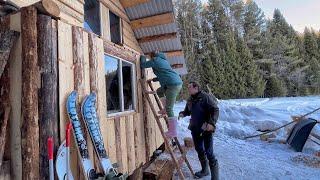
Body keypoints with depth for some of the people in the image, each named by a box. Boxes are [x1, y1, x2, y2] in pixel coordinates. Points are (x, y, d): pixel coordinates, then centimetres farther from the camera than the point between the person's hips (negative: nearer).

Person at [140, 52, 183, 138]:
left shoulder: (155, 60, 1)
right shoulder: (164, 60, 26)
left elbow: (142, 65, 8)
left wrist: (142, 58, 26)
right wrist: (155, 79, 32)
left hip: (173, 84, -9)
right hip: (178, 82, 9)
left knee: (169, 108, -6)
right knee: (159, 91, 27)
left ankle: (172, 131, -1)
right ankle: (166, 109, 22)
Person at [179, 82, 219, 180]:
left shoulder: (206, 97, -14)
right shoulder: (190, 100, 7)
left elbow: (215, 110, -16)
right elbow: (187, 111, 20)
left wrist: (212, 123, -27)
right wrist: (182, 113, -2)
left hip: (206, 129, -7)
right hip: (195, 129, 7)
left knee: (209, 152, -4)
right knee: (199, 150, 19)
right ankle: (204, 170, 40)